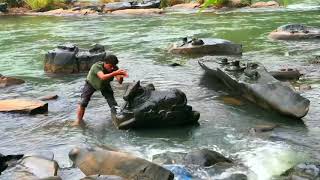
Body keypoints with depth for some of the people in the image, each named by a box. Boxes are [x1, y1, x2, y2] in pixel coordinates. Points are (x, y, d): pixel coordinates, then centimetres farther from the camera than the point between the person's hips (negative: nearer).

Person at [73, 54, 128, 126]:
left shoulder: (114, 68, -28)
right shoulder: (97, 66, -40)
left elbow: (120, 82, -35)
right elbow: (103, 77, -59)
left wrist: (121, 77, -58)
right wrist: (115, 73, -73)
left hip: (105, 85, 3)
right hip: (91, 83, -3)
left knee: (113, 103, -9)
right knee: (83, 102, -14)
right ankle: (78, 120, 6)